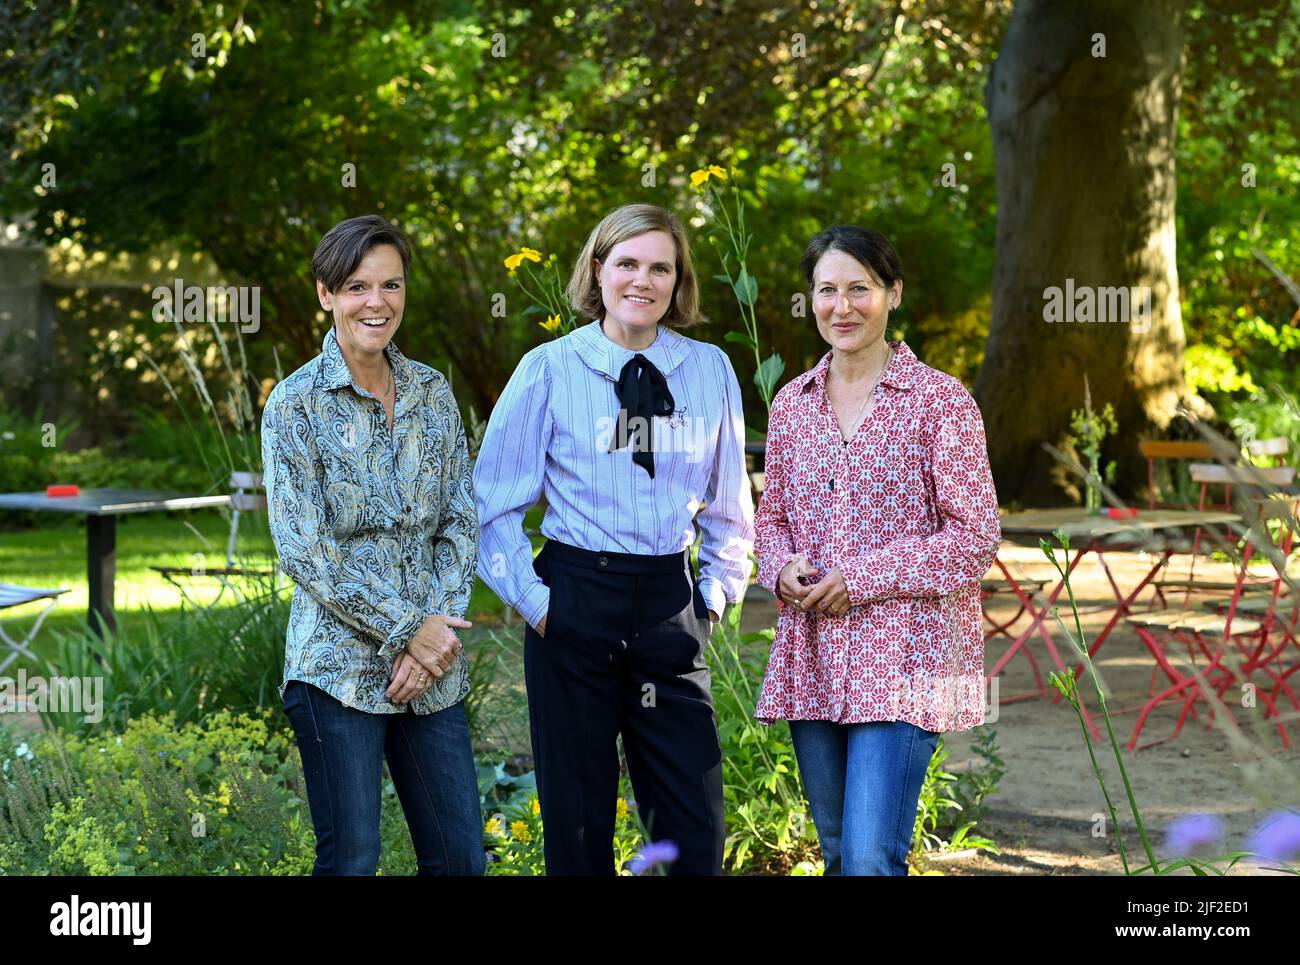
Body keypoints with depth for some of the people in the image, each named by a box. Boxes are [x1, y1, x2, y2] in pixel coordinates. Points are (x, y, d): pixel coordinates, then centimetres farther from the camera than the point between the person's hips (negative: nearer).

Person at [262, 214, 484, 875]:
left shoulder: (432, 393, 8)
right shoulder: (296, 403, -6)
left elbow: (461, 523, 7)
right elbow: (304, 552, -11)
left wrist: (439, 630, -7)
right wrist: (406, 629, -13)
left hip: (432, 669, 4)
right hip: (339, 665, -4)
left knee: (461, 857, 5)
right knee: (351, 861, -1)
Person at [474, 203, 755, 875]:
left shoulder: (710, 370, 6)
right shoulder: (549, 370, -2)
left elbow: (728, 498, 16)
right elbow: (493, 502, 1)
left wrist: (717, 591, 8)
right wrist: (534, 602, -4)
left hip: (672, 609, 2)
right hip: (575, 604, -2)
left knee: (694, 829, 0)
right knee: (578, 822, 5)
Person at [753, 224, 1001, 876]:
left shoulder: (939, 400, -5)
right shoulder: (793, 402, 10)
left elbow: (977, 537, -8)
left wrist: (865, 578, -13)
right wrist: (782, 566, -3)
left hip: (902, 655, -6)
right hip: (812, 662, 6)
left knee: (871, 858, -15)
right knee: (838, 855, 14)